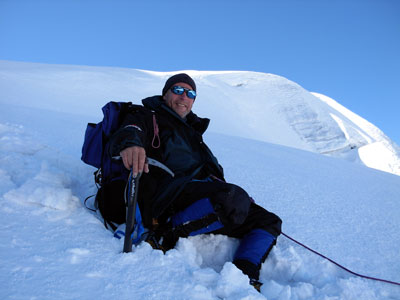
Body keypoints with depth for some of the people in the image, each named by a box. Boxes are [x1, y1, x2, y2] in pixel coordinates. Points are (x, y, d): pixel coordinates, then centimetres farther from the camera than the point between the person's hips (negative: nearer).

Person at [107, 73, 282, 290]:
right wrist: (129, 143, -37)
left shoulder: (192, 130, 32)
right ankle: (167, 233, -19)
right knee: (235, 199, -34)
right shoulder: (149, 118, 12)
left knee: (269, 222, 3)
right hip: (170, 194, -7)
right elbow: (125, 134, -11)